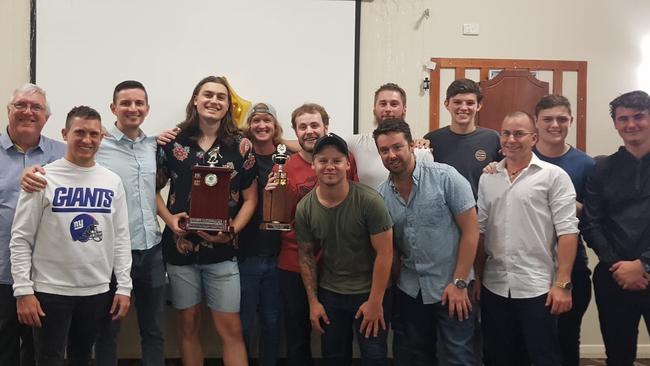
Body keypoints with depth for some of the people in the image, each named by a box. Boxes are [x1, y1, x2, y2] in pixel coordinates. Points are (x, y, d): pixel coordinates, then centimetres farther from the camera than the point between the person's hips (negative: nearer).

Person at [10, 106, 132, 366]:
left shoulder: (112, 181, 4)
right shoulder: (43, 178, -7)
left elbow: (121, 238, 6)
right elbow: (21, 239, -6)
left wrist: (124, 286, 3)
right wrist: (23, 290, -11)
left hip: (97, 291, 4)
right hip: (50, 291, -3)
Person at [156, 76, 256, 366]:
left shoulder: (240, 146, 0)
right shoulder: (174, 142, 2)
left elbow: (250, 198, 2)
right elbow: (154, 187, 9)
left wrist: (232, 230, -14)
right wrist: (169, 218, -9)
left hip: (222, 250, -1)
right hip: (180, 246, 1)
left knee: (230, 328, 0)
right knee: (188, 324, 12)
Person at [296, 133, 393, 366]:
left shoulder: (369, 201, -19)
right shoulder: (304, 208, -7)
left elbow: (384, 253, -15)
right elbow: (306, 256, 3)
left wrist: (375, 302, -13)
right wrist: (313, 301, 3)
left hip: (369, 293, -3)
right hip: (329, 294, 4)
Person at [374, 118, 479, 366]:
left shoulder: (445, 177, -13)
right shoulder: (382, 194, -1)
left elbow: (470, 230, -12)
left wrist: (459, 283, -14)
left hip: (450, 286, -4)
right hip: (409, 289, 4)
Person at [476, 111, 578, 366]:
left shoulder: (554, 176, -4)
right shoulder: (487, 178, 10)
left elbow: (567, 231, -9)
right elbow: (480, 230, 11)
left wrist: (562, 284, -14)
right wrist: (477, 278, 7)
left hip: (538, 288, -4)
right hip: (493, 287, 5)